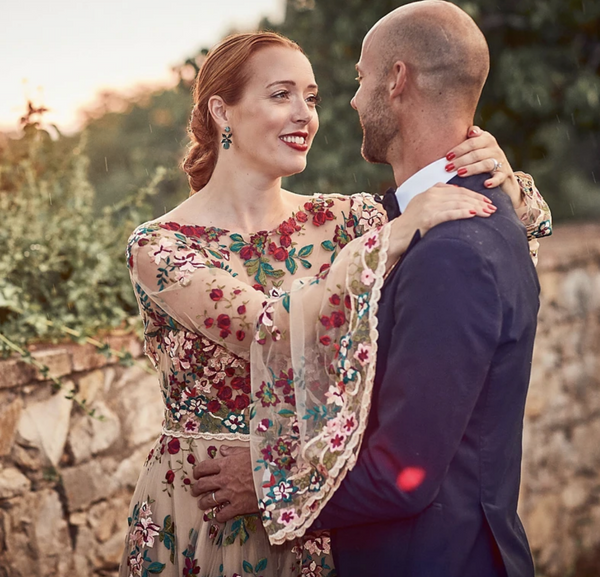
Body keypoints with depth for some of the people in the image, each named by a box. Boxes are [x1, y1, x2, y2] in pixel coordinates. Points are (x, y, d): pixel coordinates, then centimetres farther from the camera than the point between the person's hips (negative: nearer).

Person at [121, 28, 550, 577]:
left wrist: (503, 179, -20)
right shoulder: (160, 246, -12)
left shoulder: (337, 219, -1)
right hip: (198, 508, -4)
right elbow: (272, 337, -27)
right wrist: (391, 236, -30)